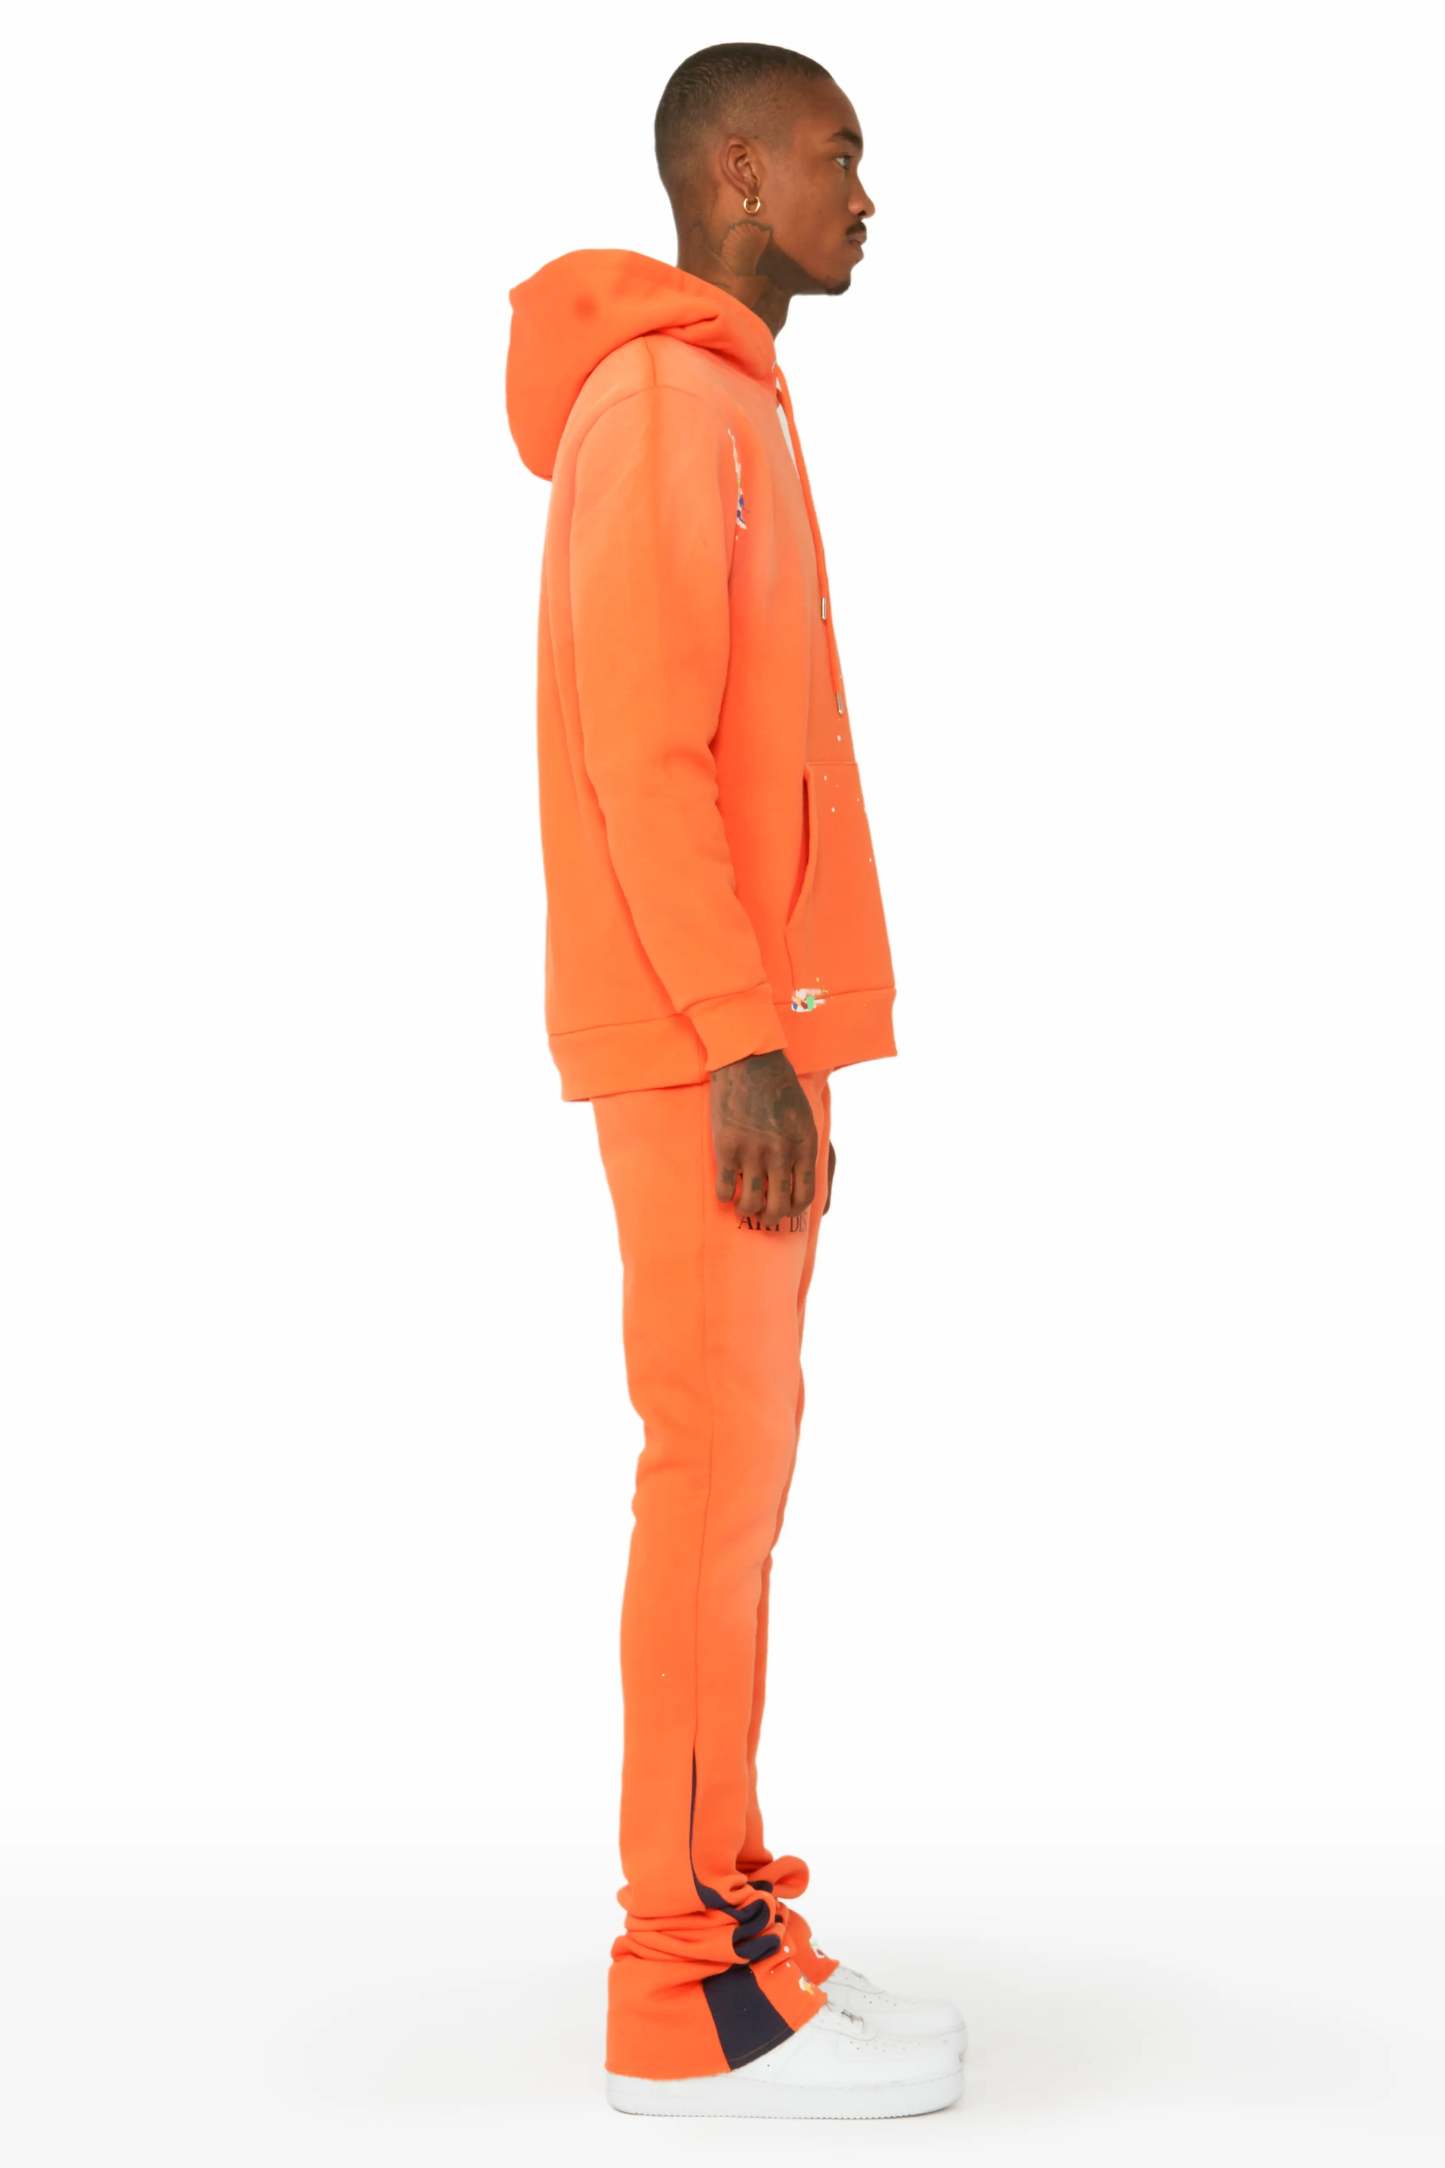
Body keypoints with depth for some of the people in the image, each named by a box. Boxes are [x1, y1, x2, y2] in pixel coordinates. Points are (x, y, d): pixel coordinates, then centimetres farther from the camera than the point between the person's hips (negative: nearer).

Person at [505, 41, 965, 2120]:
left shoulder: (728, 413, 20)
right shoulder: (661, 405, -10)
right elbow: (637, 752, -18)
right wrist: (745, 1042, -22)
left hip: (746, 1022, 10)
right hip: (704, 1039, -10)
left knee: (740, 1461, 9)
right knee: (717, 1467, -8)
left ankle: (727, 1919, 17)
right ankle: (689, 1994, -1)